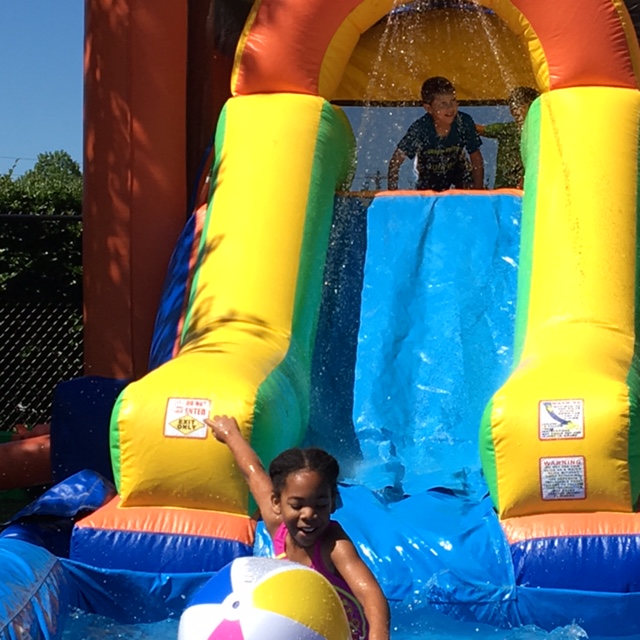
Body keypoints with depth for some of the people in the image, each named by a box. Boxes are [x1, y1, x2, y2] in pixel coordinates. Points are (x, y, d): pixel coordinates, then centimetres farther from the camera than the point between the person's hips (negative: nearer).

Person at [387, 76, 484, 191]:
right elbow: (395, 161, -27)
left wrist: (478, 191, -22)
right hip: (430, 175, 0)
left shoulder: (465, 122, -29)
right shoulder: (420, 128, -33)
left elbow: (476, 158, -17)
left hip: (459, 169, 1)